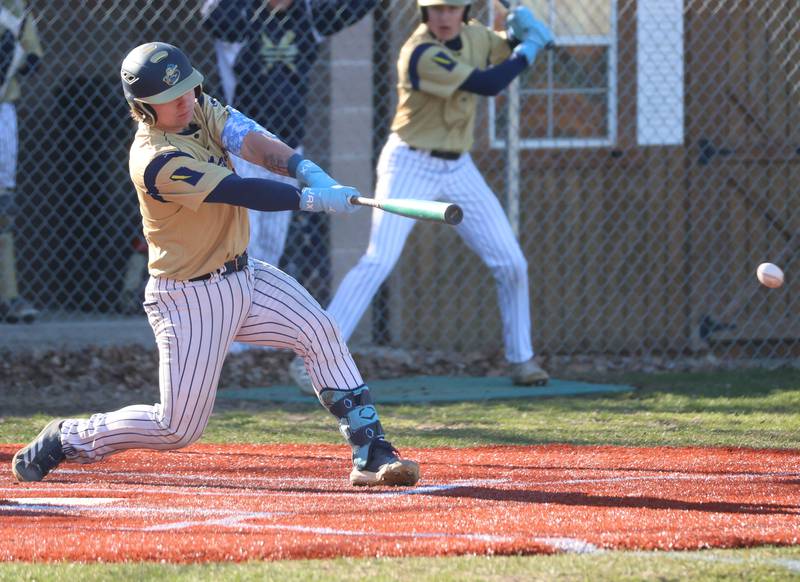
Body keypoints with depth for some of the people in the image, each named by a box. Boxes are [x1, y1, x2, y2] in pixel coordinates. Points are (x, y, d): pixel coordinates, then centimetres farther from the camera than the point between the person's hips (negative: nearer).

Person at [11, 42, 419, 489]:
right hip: (190, 299, -8)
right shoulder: (156, 160, -26)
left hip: (243, 276, 8)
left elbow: (253, 142, -15)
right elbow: (243, 193, -31)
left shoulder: (199, 110, 0)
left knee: (321, 332, -9)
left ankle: (371, 452, -7)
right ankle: (67, 439, 16)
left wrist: (306, 170, -32)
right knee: (179, 428, -4)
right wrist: (312, 199, -34)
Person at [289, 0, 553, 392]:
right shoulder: (421, 54, -23)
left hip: (458, 169, 7)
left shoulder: (474, 36, 1)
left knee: (512, 264, 6)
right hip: (411, 166, -7)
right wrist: (530, 47, -14)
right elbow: (488, 84, -27)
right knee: (379, 261, -21)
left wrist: (519, 34, -6)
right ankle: (312, 360, -22)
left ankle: (521, 359, 23)